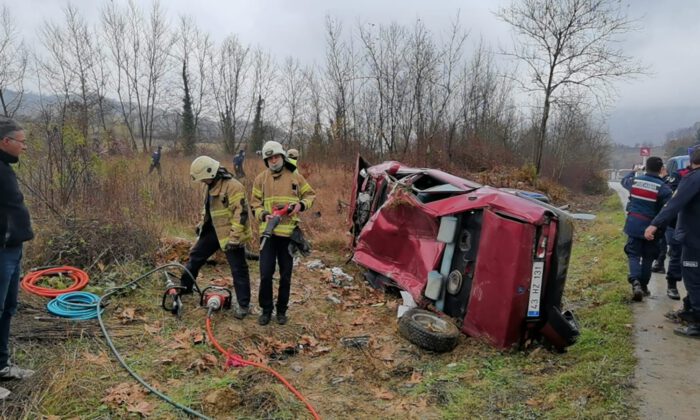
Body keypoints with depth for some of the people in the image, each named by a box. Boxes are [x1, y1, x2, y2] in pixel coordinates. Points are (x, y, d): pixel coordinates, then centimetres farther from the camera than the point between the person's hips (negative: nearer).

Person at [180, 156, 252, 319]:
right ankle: (184, 287, 37)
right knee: (195, 256, 17)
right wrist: (202, 223, 22)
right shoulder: (210, 184, 7)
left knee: (238, 269, -1)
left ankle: (244, 305, 9)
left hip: (230, 232, -9)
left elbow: (240, 212, -25)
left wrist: (234, 238, -26)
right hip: (214, 230, 9)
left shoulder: (233, 186, -23)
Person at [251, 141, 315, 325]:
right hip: (268, 231, 0)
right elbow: (255, 203, 8)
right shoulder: (261, 178, 5)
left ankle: (281, 310, 26)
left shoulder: (295, 177, 3)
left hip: (288, 232, 0)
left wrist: (301, 205, -9)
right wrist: (264, 215, -12)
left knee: (285, 275, 9)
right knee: (265, 274, -2)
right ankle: (266, 310, 18)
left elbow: (310, 195, 12)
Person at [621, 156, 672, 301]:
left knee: (633, 254, 6)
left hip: (634, 224, 2)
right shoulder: (663, 188, -12)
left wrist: (634, 170, 42)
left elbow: (624, 181, 24)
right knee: (648, 257, 13)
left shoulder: (635, 180, -1)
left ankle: (635, 281, -16)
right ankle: (644, 285, 21)